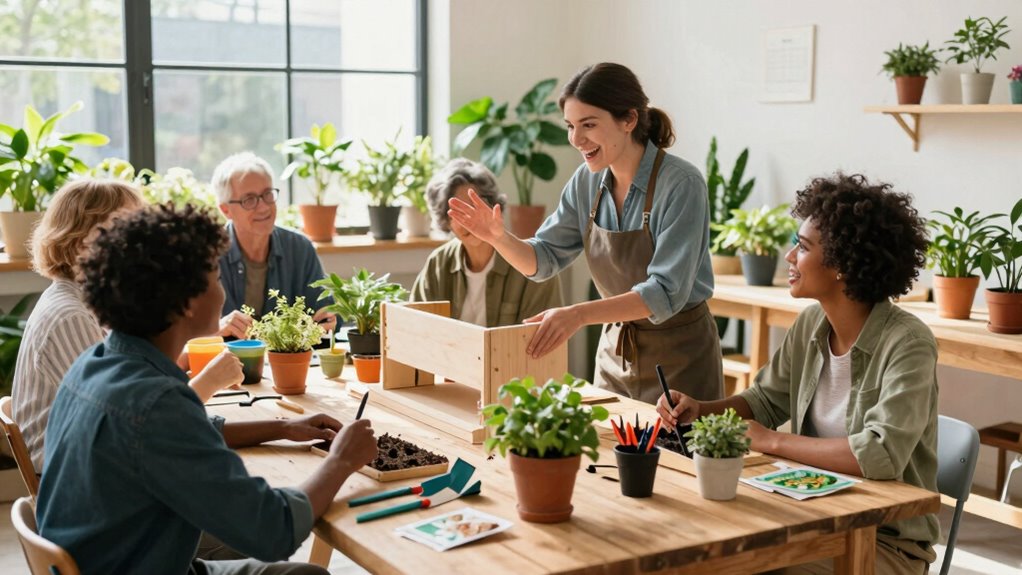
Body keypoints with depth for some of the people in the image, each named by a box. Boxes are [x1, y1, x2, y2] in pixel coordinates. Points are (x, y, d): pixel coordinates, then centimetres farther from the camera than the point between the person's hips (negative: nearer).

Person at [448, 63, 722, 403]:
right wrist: (499, 238, -16)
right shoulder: (587, 181, -2)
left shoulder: (681, 184, -21)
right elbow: (543, 260, 4)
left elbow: (666, 292, -28)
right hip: (615, 351, 6)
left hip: (679, 358, -6)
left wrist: (580, 314, -40)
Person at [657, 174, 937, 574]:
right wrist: (700, 410, -3)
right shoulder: (811, 324, 0)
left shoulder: (906, 345, -21)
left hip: (889, 540, -6)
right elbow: (766, 401, 15)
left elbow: (881, 455, -33)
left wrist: (771, 441, -23)